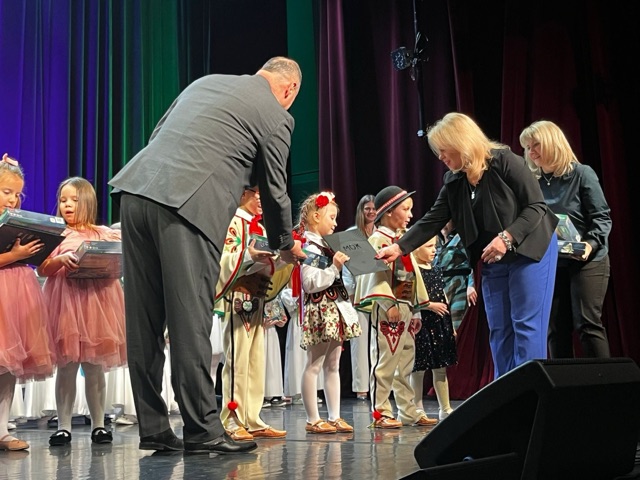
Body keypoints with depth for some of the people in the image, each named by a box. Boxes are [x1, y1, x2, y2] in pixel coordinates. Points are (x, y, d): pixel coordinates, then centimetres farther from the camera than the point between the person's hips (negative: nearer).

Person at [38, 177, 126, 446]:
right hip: (66, 301, 0)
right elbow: (42, 269, 0)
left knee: (94, 367, 5)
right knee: (66, 367, 1)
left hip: (98, 301, 0)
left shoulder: (106, 234, 9)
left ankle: (98, 424, 14)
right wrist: (61, 259, -18)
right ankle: (63, 426, 8)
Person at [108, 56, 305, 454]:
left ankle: (153, 429, 14)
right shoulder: (276, 116, 7)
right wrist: (286, 244, 29)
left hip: (135, 191, 7)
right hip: (189, 207, -7)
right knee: (190, 321, -3)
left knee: (145, 321, 8)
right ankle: (202, 431, 1)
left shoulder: (206, 82, 26)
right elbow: (274, 190, 12)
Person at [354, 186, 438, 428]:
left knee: (406, 364, 12)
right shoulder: (378, 240, -8)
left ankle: (409, 412, 19)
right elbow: (377, 274, -18)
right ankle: (380, 413, 0)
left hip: (406, 308, 9)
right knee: (385, 362, -6)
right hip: (387, 310, -9)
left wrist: (416, 308, 20)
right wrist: (389, 304, -25)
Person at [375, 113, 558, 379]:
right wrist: (398, 247, -11)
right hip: (493, 261, 7)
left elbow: (537, 205, -16)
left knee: (527, 326, -7)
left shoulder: (504, 161, -16)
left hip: (529, 252, -7)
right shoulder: (453, 182, 3)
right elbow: (431, 221, 0)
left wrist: (507, 237, -26)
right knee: (499, 330, 7)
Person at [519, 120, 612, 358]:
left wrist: (591, 244, -22)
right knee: (556, 329, 5)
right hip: (551, 264, 5)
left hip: (587, 261, -5)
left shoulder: (581, 174, -5)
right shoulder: (535, 182, 7)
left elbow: (602, 216, -7)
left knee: (587, 324, -9)